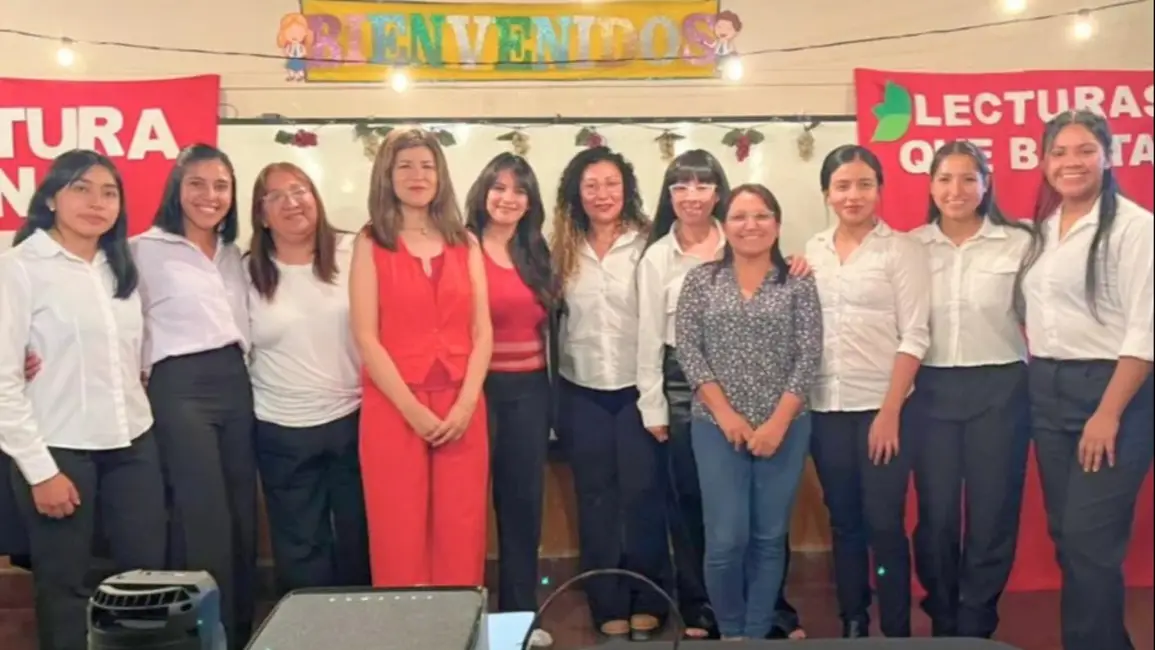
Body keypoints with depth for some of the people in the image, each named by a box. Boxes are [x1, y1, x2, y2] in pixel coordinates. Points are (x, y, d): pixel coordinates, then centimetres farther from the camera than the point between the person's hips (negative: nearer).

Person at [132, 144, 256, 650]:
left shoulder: (233, 253, 17)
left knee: (243, 517, 9)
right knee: (205, 522, -5)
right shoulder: (146, 249, -2)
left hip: (235, 383, 6)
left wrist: (239, 372, 12)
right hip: (180, 388, -6)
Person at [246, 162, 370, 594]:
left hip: (354, 418, 0)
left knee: (359, 541, 14)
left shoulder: (352, 253, -3)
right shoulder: (248, 273, -1)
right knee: (300, 549, 10)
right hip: (283, 432, 0)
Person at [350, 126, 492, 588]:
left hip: (461, 409, 3)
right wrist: (413, 410, -12)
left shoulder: (465, 243, 11)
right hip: (393, 409, -2)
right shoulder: (370, 243, 2)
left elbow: (482, 332, 6)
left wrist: (466, 403, -7)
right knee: (400, 538, 2)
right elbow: (365, 337, -5)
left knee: (461, 538, 5)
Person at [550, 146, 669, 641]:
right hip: (582, 392, 3)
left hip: (637, 388, -3)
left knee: (643, 497, 6)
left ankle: (646, 603, 23)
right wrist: (553, 401, 3)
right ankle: (608, 607, 23)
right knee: (596, 501, 11)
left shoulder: (646, 244, -7)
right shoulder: (563, 250, 4)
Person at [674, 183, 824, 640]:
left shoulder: (798, 284, 2)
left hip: (784, 428, 1)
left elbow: (809, 356, -3)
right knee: (726, 539, -4)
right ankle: (730, 633, 19)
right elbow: (687, 350, -3)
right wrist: (725, 414, -11)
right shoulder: (701, 280, 3)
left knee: (770, 537, 7)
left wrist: (778, 422, -11)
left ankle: (757, 636, 22)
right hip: (717, 427, 0)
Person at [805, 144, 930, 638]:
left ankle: (896, 633, 13)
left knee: (884, 523, -1)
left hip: (881, 406, -4)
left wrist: (890, 412, -12)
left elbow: (914, 335, -8)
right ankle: (851, 625, 23)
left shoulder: (901, 249, -4)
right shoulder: (812, 251, 9)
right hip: (825, 407, 4)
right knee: (843, 522, 11)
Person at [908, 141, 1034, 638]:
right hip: (932, 390, 1)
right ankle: (943, 623, 25)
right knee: (936, 512, 6)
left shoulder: (1018, 242, -1)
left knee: (992, 512, 5)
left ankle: (976, 626, 22)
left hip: (1000, 388, -1)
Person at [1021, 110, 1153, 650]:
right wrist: (1032, 379, 2)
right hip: (1046, 392, 7)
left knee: (1089, 541, -4)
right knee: (1066, 536, 12)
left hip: (1110, 389, -7)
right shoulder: (1042, 228, 11)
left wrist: (1109, 414, -17)